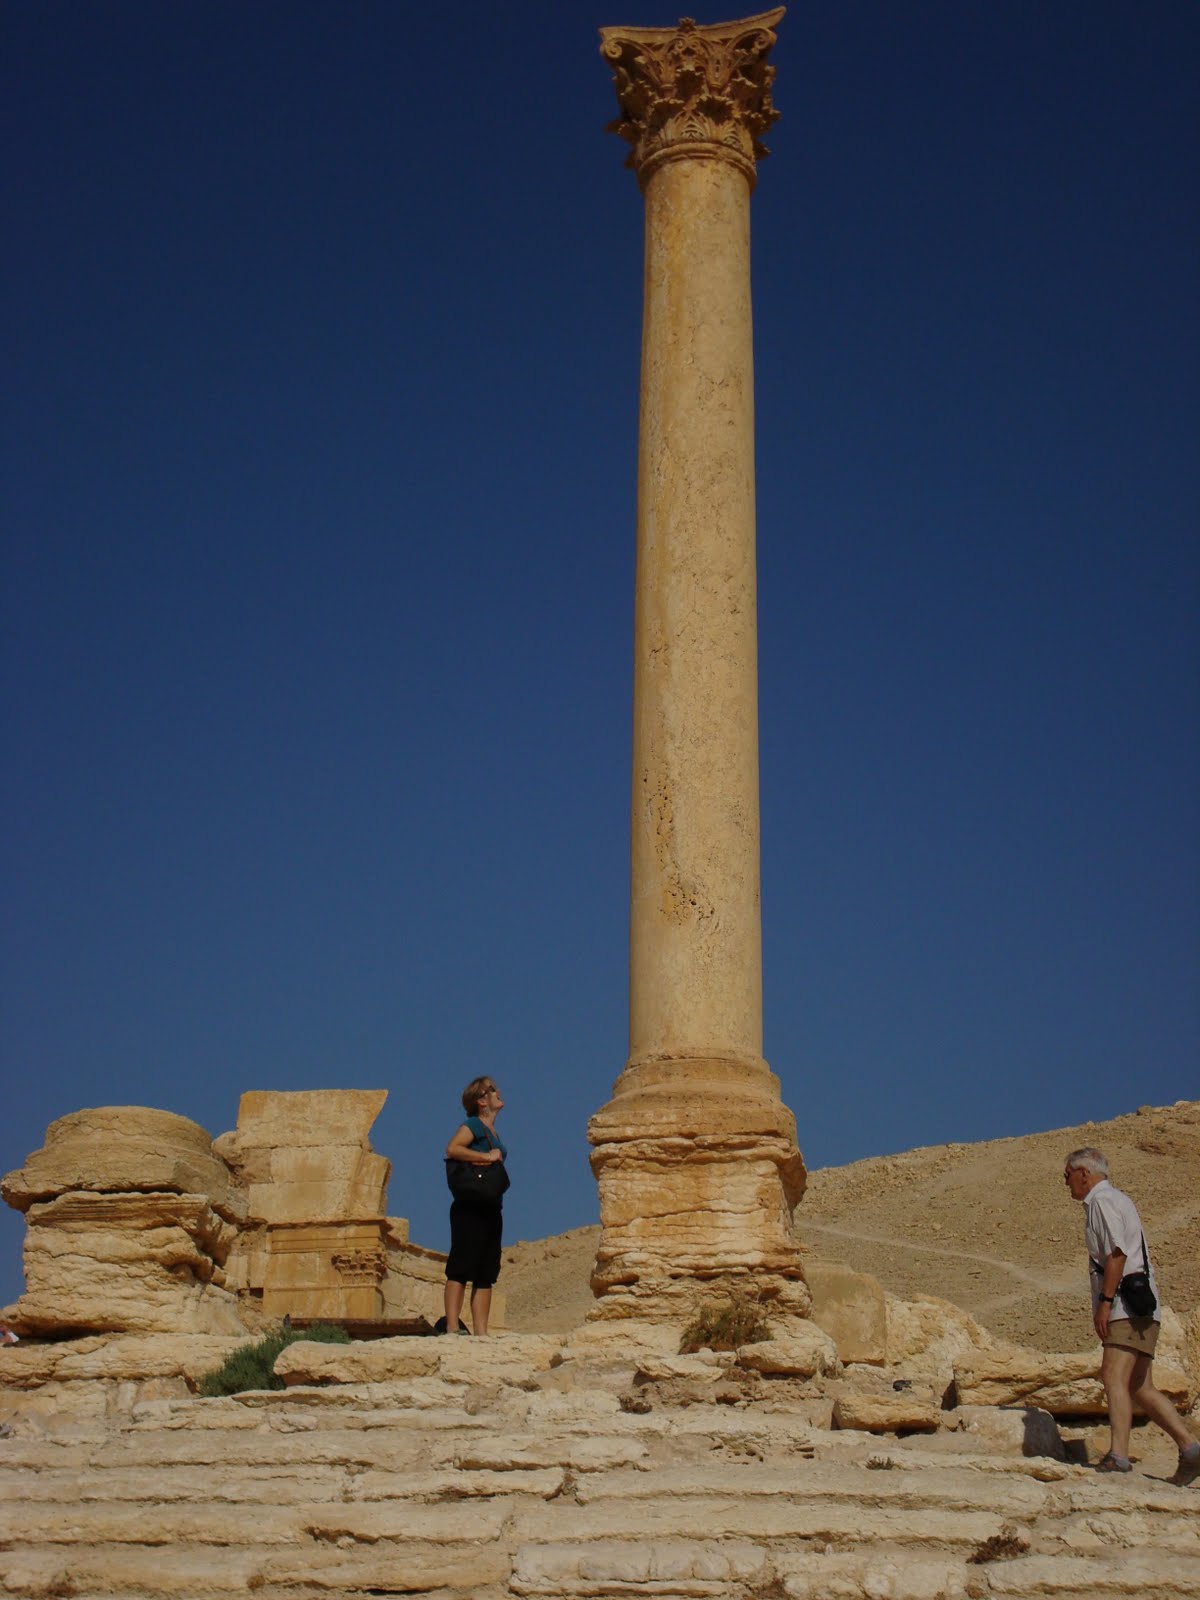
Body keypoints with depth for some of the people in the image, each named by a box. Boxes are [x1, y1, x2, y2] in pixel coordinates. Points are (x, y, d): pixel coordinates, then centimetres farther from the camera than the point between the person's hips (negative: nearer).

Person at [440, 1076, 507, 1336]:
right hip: (470, 1208, -9)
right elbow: (452, 1149, -20)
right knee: (460, 1268, -10)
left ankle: (481, 1333, 5)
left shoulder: (494, 1134, 21)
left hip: (490, 1209, 9)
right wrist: (487, 1157, -16)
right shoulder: (474, 1125, -4)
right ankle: (451, 1327, -13)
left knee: (486, 1274, 5)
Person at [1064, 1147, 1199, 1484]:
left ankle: (1118, 1457, -30)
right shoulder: (1119, 1200, 25)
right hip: (1139, 1310, 10)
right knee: (1139, 1389, 9)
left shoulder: (1101, 1201, -6)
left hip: (1127, 1306, -10)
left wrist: (1105, 1301, -20)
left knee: (1114, 1378, -20)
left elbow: (1117, 1253, -18)